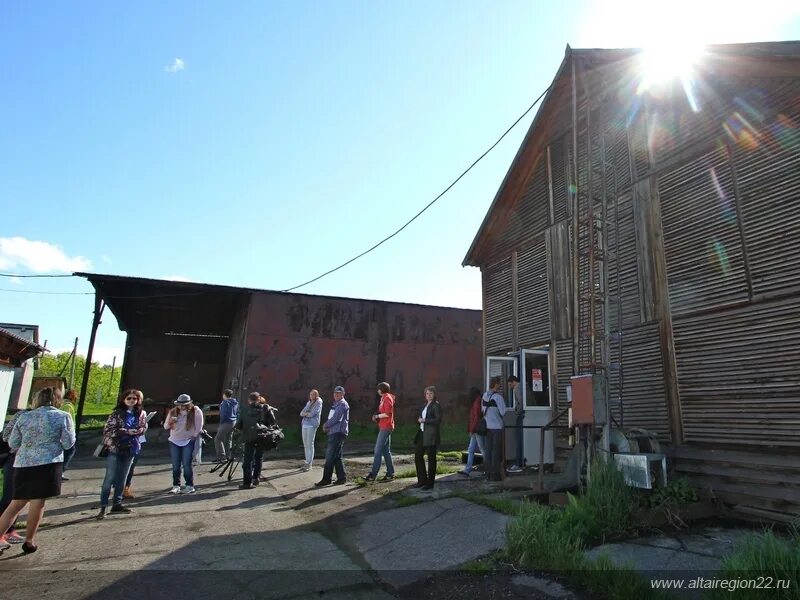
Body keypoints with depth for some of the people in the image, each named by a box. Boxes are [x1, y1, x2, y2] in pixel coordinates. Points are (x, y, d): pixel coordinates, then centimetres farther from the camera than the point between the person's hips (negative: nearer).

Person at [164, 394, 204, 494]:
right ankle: (176, 486, 15)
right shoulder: (173, 412, 1)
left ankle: (190, 486, 1)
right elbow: (165, 427, 6)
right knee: (175, 465, 5)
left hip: (188, 441, -4)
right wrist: (170, 421, -14)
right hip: (174, 441, 4)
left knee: (186, 464, -7)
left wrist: (194, 436, -7)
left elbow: (199, 427, -6)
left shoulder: (196, 411, -10)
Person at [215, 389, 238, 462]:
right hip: (234, 423, 8)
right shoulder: (235, 403, 12)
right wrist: (236, 422, 18)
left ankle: (222, 457, -8)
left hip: (226, 423, -8)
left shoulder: (225, 403, -13)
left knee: (218, 439, -2)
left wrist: (221, 423, -4)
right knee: (228, 440, 17)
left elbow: (223, 414, -16)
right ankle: (228, 456, 19)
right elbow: (237, 414, 15)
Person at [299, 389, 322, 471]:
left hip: (312, 425, -7)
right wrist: (307, 413, -7)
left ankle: (309, 464, -6)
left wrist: (305, 413, 4)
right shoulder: (308, 403, 20)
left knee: (310, 444, -8)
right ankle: (308, 461, 19)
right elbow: (301, 413, 10)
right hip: (304, 424, 7)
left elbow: (312, 414, -11)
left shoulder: (318, 403, 0)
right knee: (305, 444, 9)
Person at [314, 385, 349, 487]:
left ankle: (326, 479, -5)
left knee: (330, 457, -8)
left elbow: (336, 418, -17)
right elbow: (331, 418, 22)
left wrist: (326, 425, -5)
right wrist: (327, 426, 3)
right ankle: (342, 478, 15)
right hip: (333, 433, 10)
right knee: (337, 457, 11)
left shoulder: (342, 404, -9)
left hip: (338, 433, -10)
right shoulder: (336, 404, 21)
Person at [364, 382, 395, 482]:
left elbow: (388, 413, -20)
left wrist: (377, 416, -10)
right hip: (384, 427, 10)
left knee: (378, 451, -9)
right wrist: (377, 416, 5)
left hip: (386, 427, -10)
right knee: (386, 451, 11)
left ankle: (373, 475, -7)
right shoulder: (384, 398, 17)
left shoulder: (387, 398, -12)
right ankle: (390, 473, 15)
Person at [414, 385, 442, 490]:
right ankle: (422, 480, 23)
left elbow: (438, 420, -18)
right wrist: (419, 419, 2)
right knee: (418, 456, 9)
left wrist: (425, 420, -17)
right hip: (422, 433, 8)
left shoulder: (436, 405, -10)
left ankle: (430, 483, 12)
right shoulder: (425, 405, 15)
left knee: (431, 458, 2)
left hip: (431, 435, -8)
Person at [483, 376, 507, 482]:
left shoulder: (484, 396, 5)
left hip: (488, 426, 6)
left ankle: (488, 474, 17)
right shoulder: (498, 397, -15)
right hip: (497, 427, -6)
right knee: (496, 451, 1)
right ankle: (495, 474, 4)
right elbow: (503, 412, -14)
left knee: (488, 450, 11)